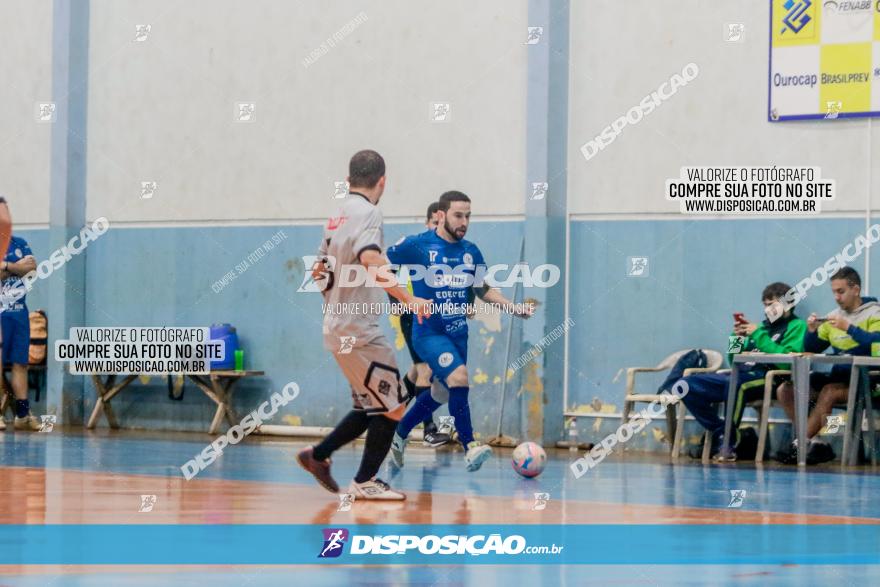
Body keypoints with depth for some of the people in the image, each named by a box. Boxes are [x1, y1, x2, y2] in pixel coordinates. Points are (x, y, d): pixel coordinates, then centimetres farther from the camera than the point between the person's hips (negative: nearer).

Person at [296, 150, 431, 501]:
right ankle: (365, 482, 4)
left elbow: (320, 270, 22)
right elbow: (370, 260, -31)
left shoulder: (338, 216, 13)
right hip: (359, 331, -9)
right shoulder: (368, 213, -13)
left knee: (370, 408, 19)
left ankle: (318, 455, 21)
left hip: (338, 330, 9)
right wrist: (408, 298, -34)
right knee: (392, 408, 0)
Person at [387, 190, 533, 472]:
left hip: (458, 332, 6)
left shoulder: (471, 252, 5)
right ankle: (470, 447, -21)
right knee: (459, 376, -26)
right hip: (429, 331, -6)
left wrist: (514, 308, 4)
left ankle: (398, 436, 36)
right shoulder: (417, 245, -9)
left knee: (441, 393, 15)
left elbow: (483, 290, 16)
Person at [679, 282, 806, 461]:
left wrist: (759, 336, -10)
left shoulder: (796, 326, 6)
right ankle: (723, 435, -9)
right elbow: (735, 361, 26)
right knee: (689, 385, -6)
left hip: (766, 378, -8)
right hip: (742, 373, 8)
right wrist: (738, 337, 8)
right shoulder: (765, 326, 28)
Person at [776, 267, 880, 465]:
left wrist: (848, 328, -24)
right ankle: (818, 444, -13)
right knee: (786, 390, -7)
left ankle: (800, 444, -24)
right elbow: (810, 349, 18)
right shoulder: (833, 317, 15)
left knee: (828, 392, -34)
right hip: (838, 375, 7)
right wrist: (811, 331, -1)